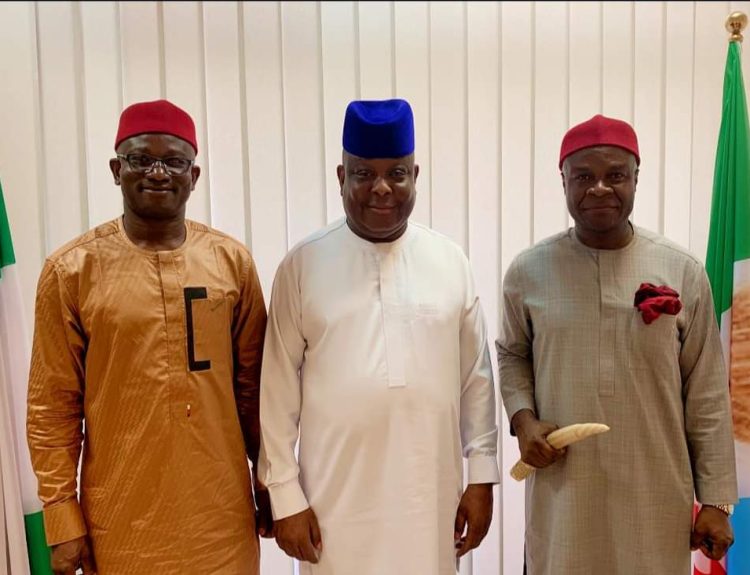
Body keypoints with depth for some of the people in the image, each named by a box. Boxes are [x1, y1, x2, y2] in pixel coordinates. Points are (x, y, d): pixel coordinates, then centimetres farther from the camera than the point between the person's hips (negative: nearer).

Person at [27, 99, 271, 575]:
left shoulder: (232, 260, -2)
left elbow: (253, 384, 3)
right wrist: (62, 517, -4)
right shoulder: (71, 270, -6)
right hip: (120, 522, -1)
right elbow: (53, 407, -3)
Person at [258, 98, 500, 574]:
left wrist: (482, 476, 3)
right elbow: (279, 386, -4)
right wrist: (285, 494, -3)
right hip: (337, 496, -1)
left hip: (430, 493, 2)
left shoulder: (451, 261, 0)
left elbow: (477, 377, 4)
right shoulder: (303, 265, -6)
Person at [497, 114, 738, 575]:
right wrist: (523, 418, -6)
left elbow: (708, 396, 0)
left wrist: (716, 500, 1)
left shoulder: (683, 272, -3)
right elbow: (512, 355, 12)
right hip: (562, 490, 0)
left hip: (656, 496, 0)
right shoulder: (529, 271, -2)